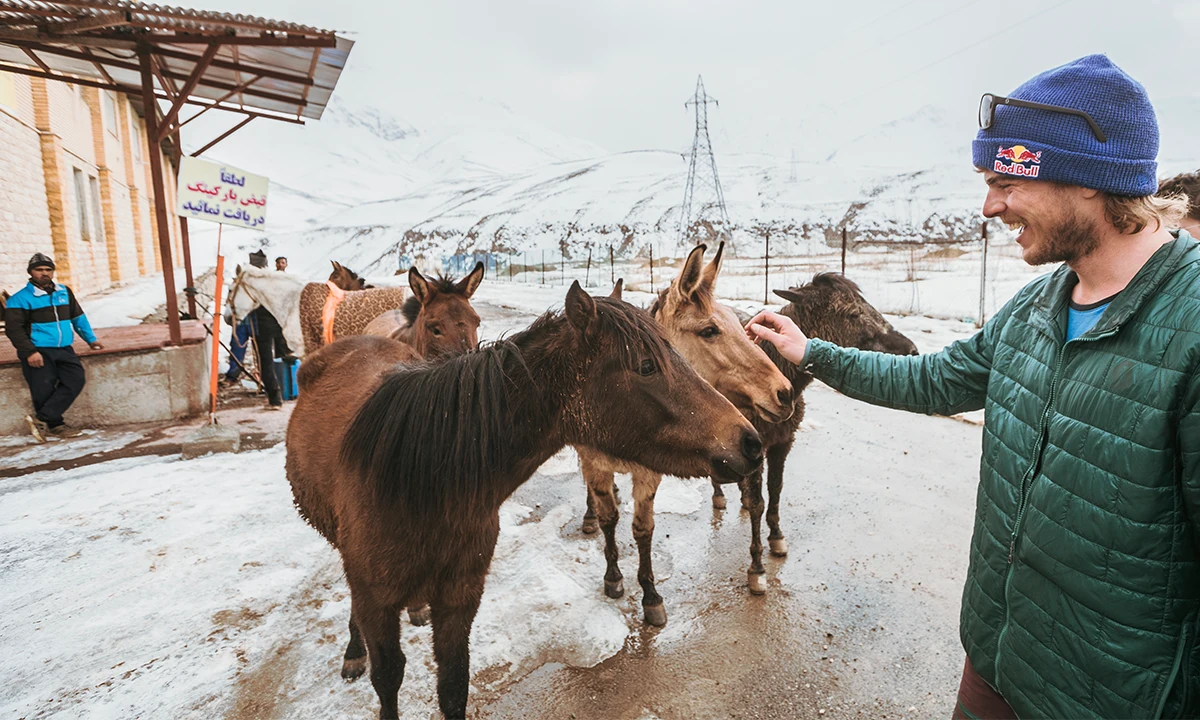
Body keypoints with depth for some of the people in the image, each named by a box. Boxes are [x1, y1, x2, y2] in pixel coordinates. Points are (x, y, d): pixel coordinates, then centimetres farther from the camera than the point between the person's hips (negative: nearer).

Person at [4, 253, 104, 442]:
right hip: (39, 353, -4)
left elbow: (78, 317, 24)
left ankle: (41, 419, -8)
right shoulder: (21, 298, -4)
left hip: (64, 350, 5)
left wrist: (90, 339, 21)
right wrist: (30, 352, -17)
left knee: (76, 379, -12)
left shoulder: (65, 292, 13)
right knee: (44, 390, -6)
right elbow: (13, 328, -7)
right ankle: (55, 425, 10)